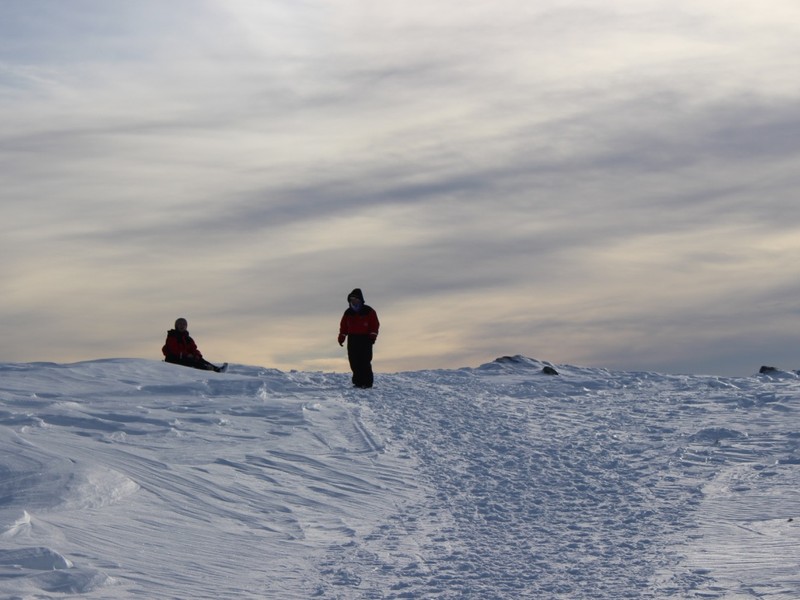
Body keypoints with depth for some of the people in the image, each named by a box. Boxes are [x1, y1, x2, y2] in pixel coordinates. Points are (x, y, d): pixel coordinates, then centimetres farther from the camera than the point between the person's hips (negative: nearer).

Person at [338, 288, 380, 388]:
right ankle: (358, 382, 5)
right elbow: (343, 326, 15)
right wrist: (342, 336, 5)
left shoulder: (369, 311, 1)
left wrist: (372, 335, -9)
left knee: (365, 361, -10)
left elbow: (375, 325, 0)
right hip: (352, 340, 5)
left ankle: (367, 382, -9)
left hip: (365, 339, -5)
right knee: (354, 362, 1)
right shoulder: (348, 313, 12)